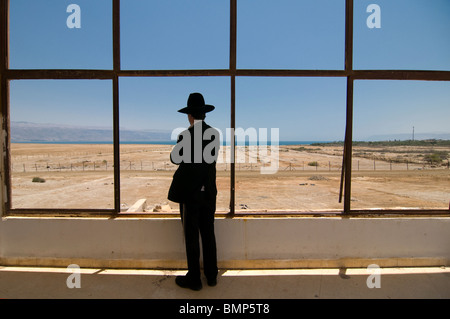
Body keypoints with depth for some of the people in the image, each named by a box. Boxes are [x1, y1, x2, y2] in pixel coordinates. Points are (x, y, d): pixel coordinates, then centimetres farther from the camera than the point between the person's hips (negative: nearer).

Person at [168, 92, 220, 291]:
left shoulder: (185, 136, -16)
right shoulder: (215, 134, 1)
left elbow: (175, 159, -2)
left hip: (190, 194, -5)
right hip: (209, 192, 6)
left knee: (191, 237, 8)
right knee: (208, 234, 16)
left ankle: (194, 279, 23)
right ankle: (211, 275, 30)